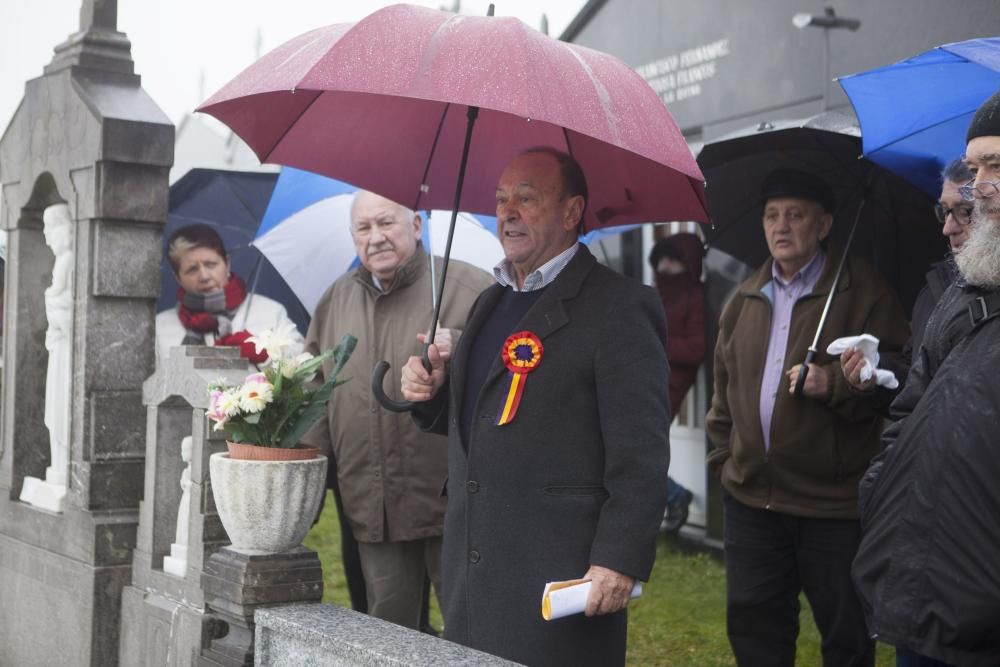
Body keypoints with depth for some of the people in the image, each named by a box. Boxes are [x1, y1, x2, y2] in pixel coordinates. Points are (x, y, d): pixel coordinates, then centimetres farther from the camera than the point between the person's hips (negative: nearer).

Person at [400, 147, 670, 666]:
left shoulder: (618, 308, -10)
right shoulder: (491, 302, 16)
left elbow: (641, 453, -15)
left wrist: (621, 560, -20)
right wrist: (432, 394, 4)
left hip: (558, 580, -7)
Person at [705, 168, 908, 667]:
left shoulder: (863, 291, -5)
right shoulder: (745, 300, 13)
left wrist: (837, 384, -24)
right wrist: (723, 455, 14)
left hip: (836, 500, -5)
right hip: (751, 495, 5)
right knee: (752, 623, 13)